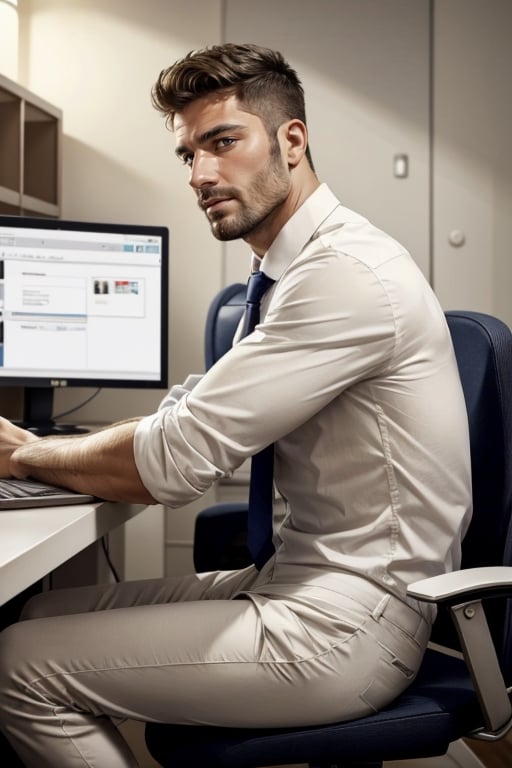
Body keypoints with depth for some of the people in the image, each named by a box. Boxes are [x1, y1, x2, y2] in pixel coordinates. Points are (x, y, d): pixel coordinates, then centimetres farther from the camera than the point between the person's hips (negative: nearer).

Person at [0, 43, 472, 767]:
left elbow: (177, 457, -22)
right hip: (305, 575, 9)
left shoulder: (346, 272, -20)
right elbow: (210, 425, 13)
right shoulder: (306, 265, 12)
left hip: (345, 623, -9)